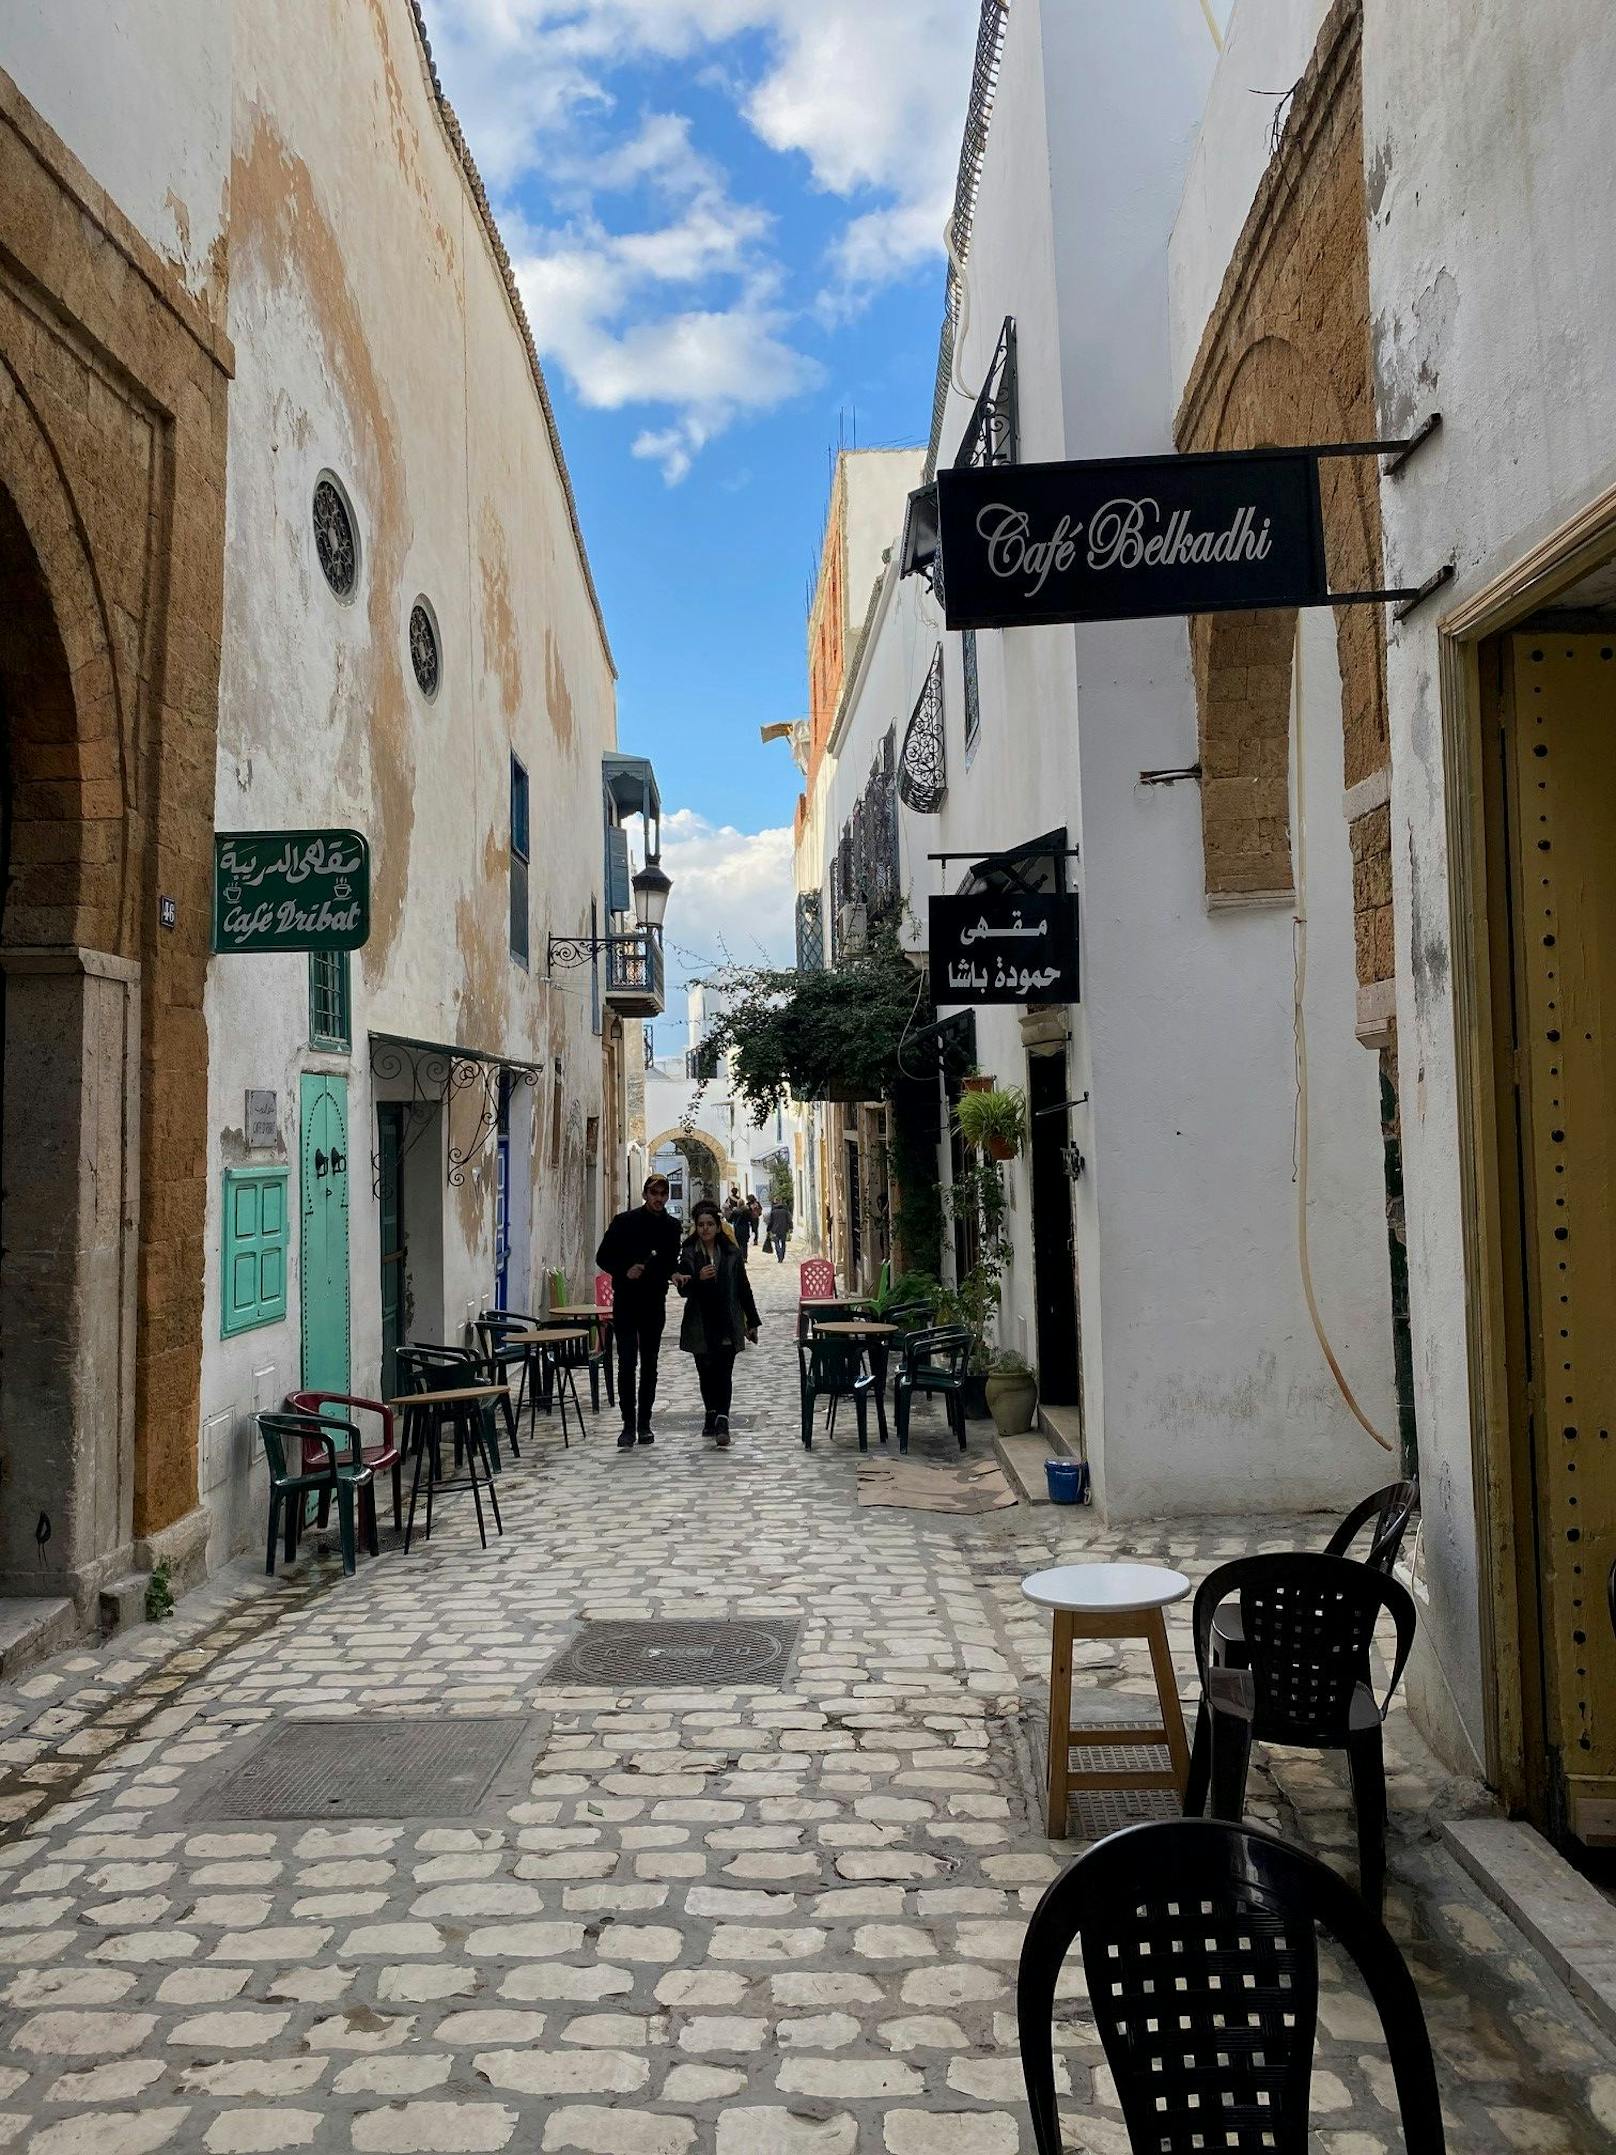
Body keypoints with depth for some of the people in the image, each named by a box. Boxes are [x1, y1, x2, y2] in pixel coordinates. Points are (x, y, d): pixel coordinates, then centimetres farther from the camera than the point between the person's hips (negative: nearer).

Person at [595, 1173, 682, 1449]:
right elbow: (603, 1257, -1)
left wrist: (675, 1274, -8)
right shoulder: (624, 1222, -3)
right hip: (626, 1302, -3)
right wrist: (624, 1271, -17)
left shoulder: (671, 1227, 5)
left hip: (654, 1302, 3)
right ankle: (629, 1425, -4)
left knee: (649, 1364, 8)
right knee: (627, 1363, -8)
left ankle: (644, 1423, 17)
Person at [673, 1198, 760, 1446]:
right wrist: (698, 1278, -25)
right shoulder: (688, 1254, 0)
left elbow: (744, 1288, 7)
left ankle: (722, 1421, -17)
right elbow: (683, 1290, -4)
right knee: (706, 1373, 11)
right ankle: (712, 1415, 28)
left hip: (727, 1324, -1)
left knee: (723, 1374, -10)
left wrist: (752, 1322, 8)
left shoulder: (731, 1253, 2)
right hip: (700, 1325, 1)